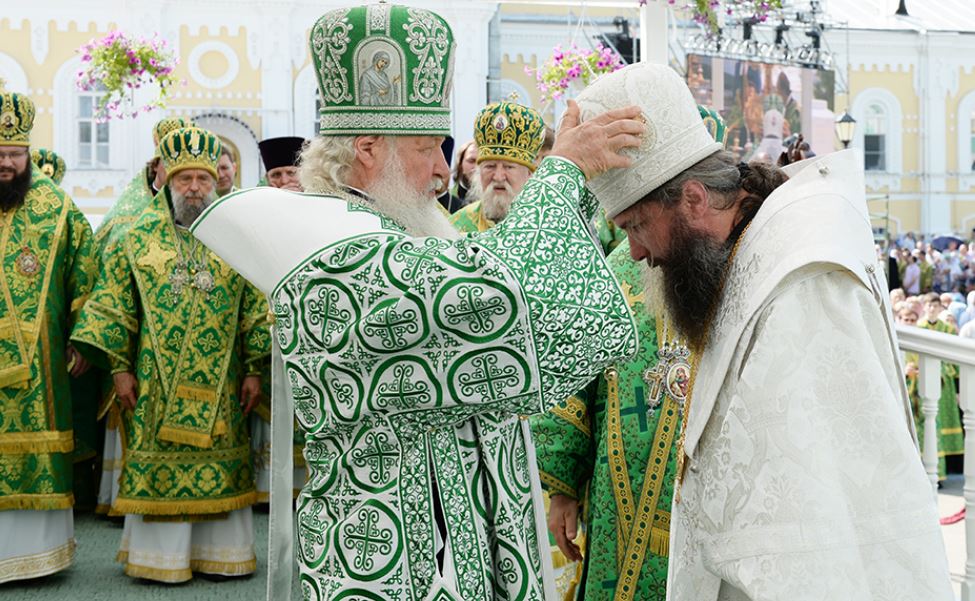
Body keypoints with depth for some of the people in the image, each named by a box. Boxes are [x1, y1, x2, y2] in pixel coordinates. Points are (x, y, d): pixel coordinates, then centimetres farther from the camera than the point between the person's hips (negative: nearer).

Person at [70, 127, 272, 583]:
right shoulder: (138, 236, 4)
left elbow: (257, 308, 4)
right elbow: (114, 304, 3)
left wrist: (254, 370, 0)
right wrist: (119, 366, -3)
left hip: (220, 384, 1)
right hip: (155, 380, -1)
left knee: (220, 460, 5)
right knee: (157, 461, 2)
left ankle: (219, 552, 16)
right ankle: (161, 556, 13)